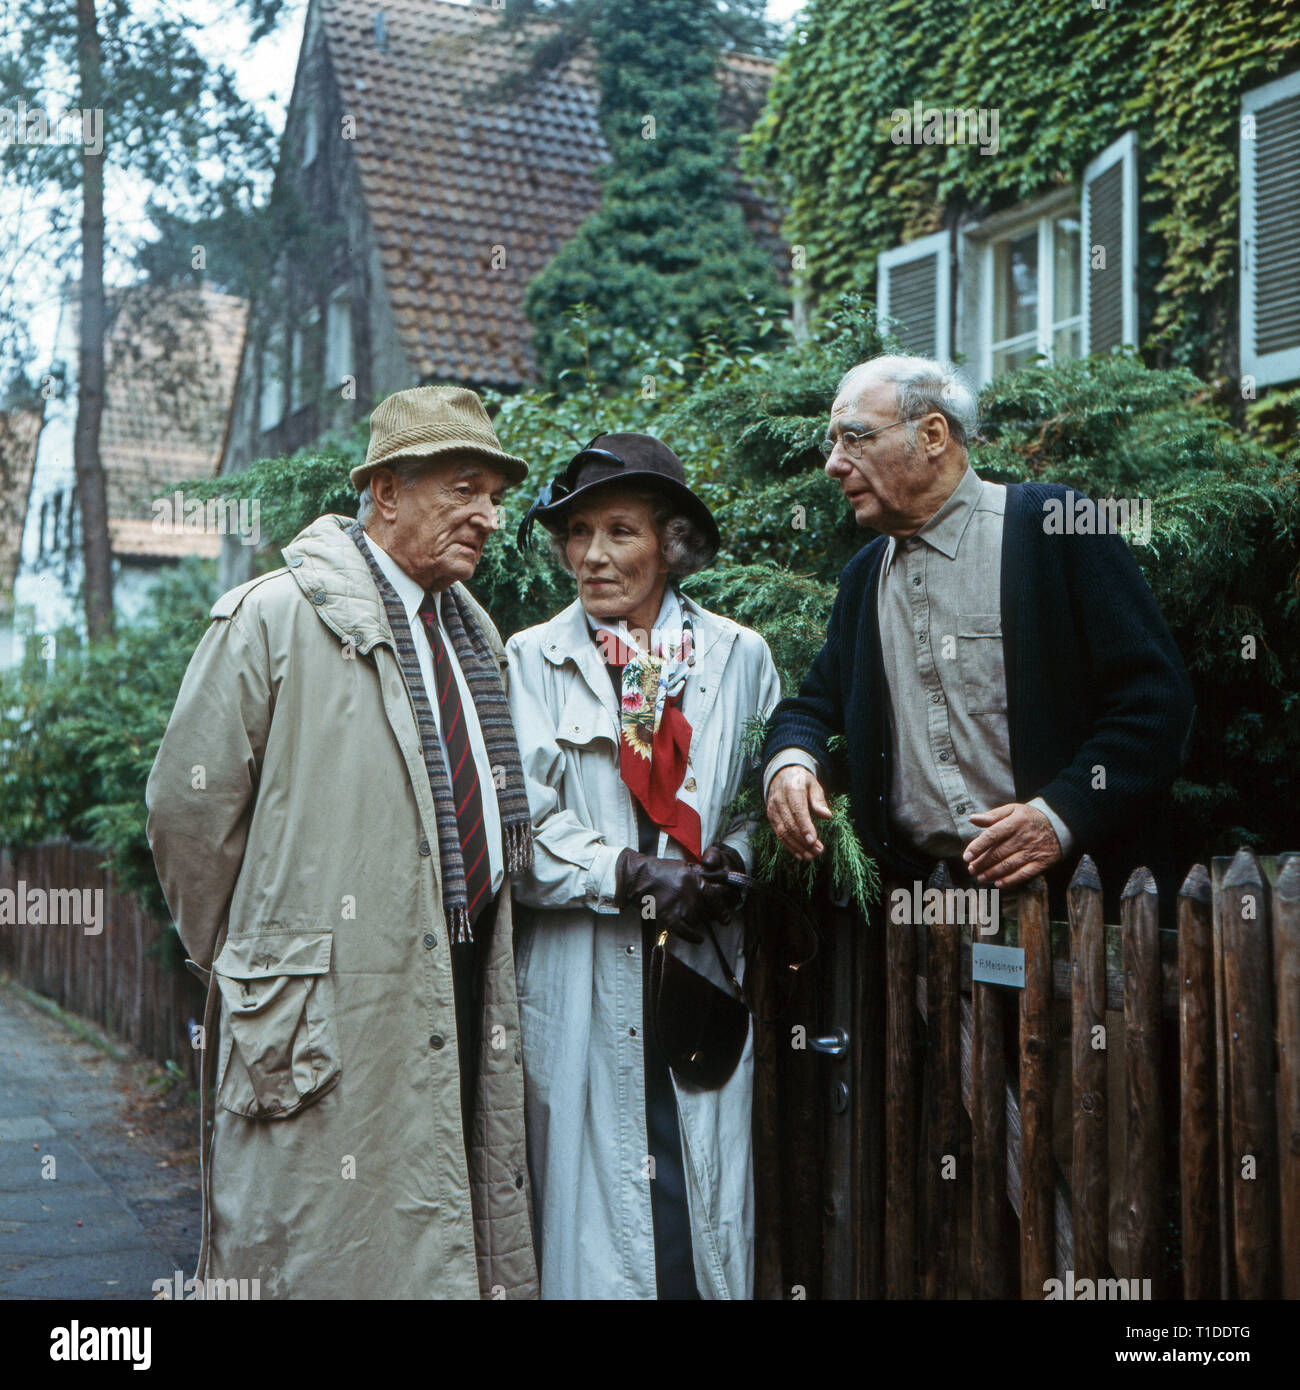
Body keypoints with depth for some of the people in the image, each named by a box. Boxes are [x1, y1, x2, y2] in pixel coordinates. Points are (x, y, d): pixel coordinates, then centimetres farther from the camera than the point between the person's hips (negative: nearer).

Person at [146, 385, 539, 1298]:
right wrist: (248, 968, 2)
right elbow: (189, 809, -6)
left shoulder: (476, 632, 13)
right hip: (333, 1023, -6)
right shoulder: (273, 619, -7)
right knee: (333, 1257, 2)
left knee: (468, 1249, 11)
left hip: (466, 999, 6)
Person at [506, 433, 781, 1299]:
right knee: (591, 1214, 3)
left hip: (705, 974, 2)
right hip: (581, 991, -1)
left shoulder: (739, 657, 9)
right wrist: (629, 875, -15)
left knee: (709, 1215, 5)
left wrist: (732, 863, -9)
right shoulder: (531, 661, 4)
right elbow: (522, 828, -4)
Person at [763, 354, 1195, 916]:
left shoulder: (1056, 526, -2)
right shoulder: (863, 575, 17)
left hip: (1066, 888, -7)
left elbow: (1158, 699, -6)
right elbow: (814, 705, 23)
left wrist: (1061, 816, -18)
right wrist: (790, 761, -1)